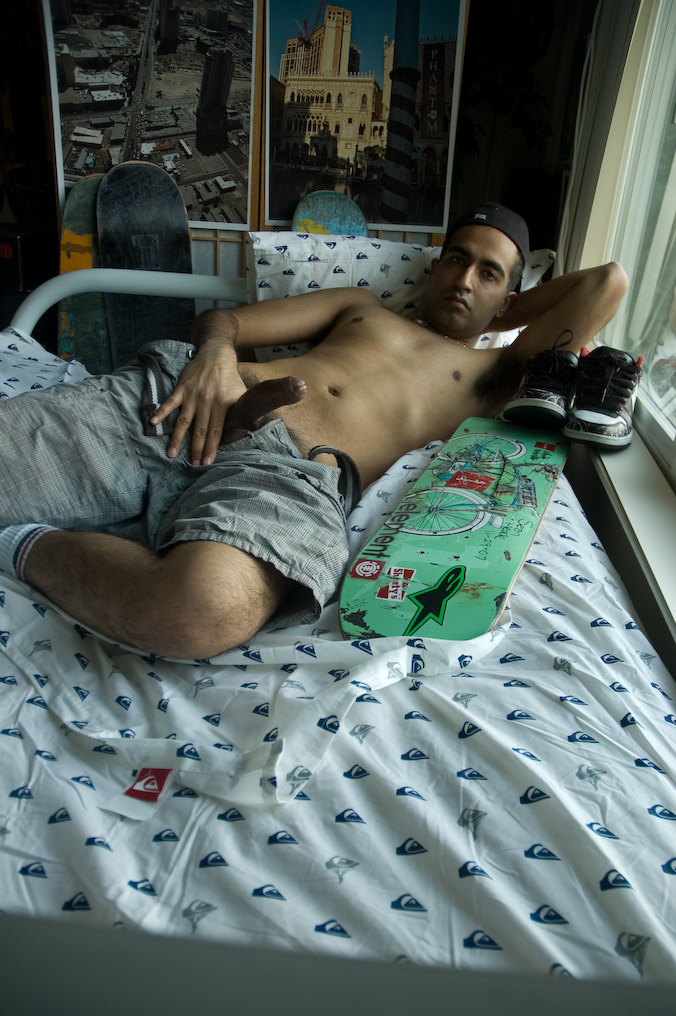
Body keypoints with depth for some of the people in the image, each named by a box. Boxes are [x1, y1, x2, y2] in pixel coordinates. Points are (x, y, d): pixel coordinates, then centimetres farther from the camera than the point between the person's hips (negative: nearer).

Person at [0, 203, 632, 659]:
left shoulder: (489, 376, 27)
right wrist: (215, 351, 1)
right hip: (180, 401, 3)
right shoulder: (361, 308, 34)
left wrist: (503, 314, 34)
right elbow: (222, 320, 25)